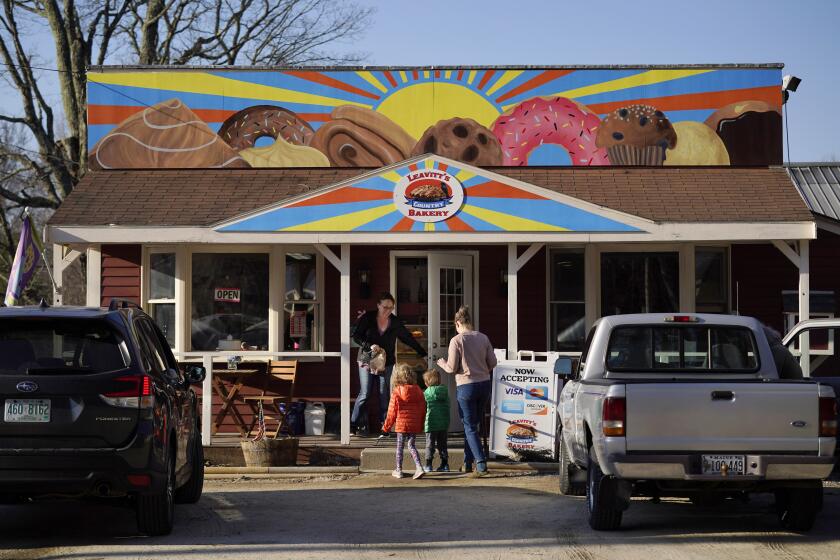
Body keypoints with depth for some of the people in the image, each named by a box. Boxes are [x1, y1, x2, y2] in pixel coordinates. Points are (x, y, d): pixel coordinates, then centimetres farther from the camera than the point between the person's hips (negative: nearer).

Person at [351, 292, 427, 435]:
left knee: (385, 395, -1)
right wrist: (370, 346, -20)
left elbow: (408, 338, 12)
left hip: (386, 363, 2)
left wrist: (422, 353, 14)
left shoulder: (395, 322, 3)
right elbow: (356, 335, -5)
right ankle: (353, 425, -1)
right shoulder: (367, 318, -4)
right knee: (364, 394, -8)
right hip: (367, 361, -2)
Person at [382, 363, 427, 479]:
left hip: (401, 424, -3)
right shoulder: (418, 391, 1)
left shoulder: (396, 393, -10)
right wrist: (421, 426, 17)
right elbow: (423, 410, 7)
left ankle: (398, 471, 14)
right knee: (412, 446, 11)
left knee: (400, 447, 9)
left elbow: (392, 412, -6)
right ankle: (419, 467, -6)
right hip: (414, 425, 3)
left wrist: (386, 426, 7)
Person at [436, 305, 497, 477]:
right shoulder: (483, 338, 2)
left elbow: (452, 368, -9)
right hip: (484, 384, 5)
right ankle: (468, 462, 24)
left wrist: (442, 362, 11)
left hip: (466, 387, -5)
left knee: (470, 427, 1)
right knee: (474, 424, 18)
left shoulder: (456, 341, -11)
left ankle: (481, 465, -10)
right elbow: (492, 363, 4)